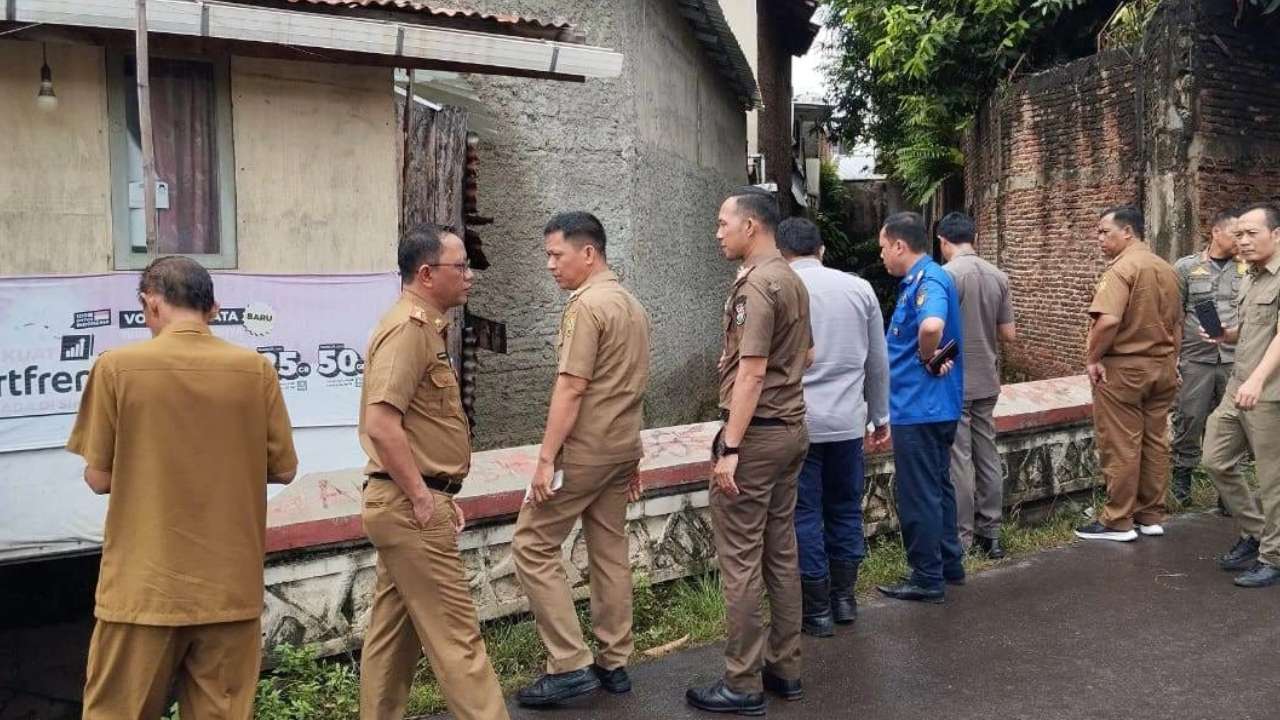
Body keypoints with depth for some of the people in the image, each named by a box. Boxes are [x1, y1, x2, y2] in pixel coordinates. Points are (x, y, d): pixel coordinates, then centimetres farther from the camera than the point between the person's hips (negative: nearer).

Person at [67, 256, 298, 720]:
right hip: (230, 587, 2)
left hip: (144, 587, -1)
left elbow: (99, 478, -3)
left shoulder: (117, 366, -7)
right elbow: (284, 470, 2)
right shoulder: (255, 369, -3)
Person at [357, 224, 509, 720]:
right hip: (411, 505, -10)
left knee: (393, 632, 15)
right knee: (455, 634, -4)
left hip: (406, 503, 10)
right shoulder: (408, 328, -16)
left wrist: (438, 492, 17)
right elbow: (382, 424, -25)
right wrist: (422, 498, -20)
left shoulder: (424, 326, 16)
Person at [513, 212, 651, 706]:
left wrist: (545, 457, -18)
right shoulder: (632, 305, 13)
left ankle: (571, 665, -2)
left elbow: (570, 390, -20)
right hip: (621, 448, 9)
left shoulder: (587, 305, -16)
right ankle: (614, 663, 18)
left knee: (533, 545, -1)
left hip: (584, 451, -9)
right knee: (611, 552, 12)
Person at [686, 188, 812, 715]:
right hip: (791, 428, 10)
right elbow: (805, 354, 23)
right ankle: (785, 669, 23)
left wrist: (730, 447, -22)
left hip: (756, 433, -10)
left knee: (740, 560, -2)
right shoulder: (792, 280, 13)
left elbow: (752, 371, -22)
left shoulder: (755, 284, -17)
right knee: (781, 554, 14)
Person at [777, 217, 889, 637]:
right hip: (847, 421, 4)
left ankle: (817, 611, 13)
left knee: (804, 516, 5)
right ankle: (844, 598, 26)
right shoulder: (859, 288, 4)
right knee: (845, 509, 16)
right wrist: (880, 416, 20)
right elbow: (878, 361, 9)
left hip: (795, 424, -3)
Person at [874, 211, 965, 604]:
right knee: (937, 487, 19)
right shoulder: (920, 280, 12)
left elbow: (932, 326, -42)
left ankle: (927, 579, 10)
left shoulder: (928, 281, -20)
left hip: (919, 407, -10)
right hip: (935, 406, 10)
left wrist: (927, 358, -24)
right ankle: (950, 564, 31)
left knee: (918, 495, 0)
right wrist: (932, 358, 9)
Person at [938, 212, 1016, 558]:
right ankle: (990, 534, 20)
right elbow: (1009, 333, 8)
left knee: (959, 462, 0)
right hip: (987, 382, 6)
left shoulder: (946, 274, -15)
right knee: (988, 457, 12)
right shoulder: (998, 276, 4)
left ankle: (962, 539, 6)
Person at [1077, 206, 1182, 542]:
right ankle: (1151, 516, 21)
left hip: (1123, 367, -8)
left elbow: (1108, 320, -29)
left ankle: (1118, 521, 7)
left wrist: (1092, 358, -16)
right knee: (1156, 442, 12)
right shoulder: (1167, 269, 11)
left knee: (1120, 447, -1)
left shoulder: (1121, 268, -17)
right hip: (1162, 366, 8)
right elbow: (1177, 322, 19)